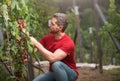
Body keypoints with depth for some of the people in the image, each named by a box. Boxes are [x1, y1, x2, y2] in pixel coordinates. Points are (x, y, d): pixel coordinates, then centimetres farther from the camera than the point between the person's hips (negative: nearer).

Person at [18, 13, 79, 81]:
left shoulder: (68, 42, -25)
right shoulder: (49, 37, -2)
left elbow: (52, 58, -38)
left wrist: (36, 43, -32)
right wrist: (25, 33, -1)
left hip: (70, 74, -6)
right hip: (54, 73, 6)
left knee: (56, 64, -37)